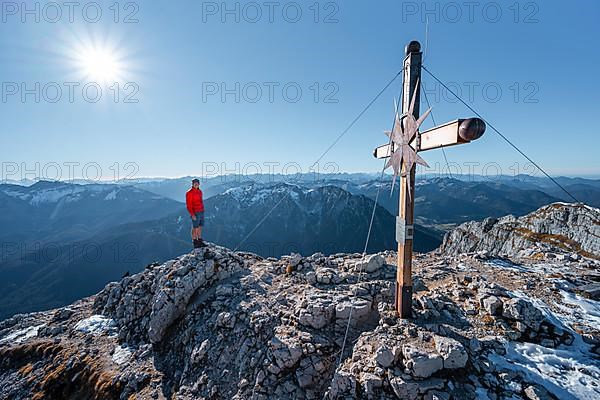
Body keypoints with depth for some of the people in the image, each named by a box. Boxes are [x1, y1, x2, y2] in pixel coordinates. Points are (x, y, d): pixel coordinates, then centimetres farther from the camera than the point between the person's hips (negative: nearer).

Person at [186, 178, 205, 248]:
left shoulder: (200, 191, 12)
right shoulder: (189, 193, -11)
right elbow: (188, 205, -13)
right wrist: (192, 214, -17)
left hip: (201, 212, 7)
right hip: (195, 213, -7)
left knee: (200, 227, 12)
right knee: (195, 227, 0)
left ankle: (200, 241, 21)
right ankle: (195, 243, 9)